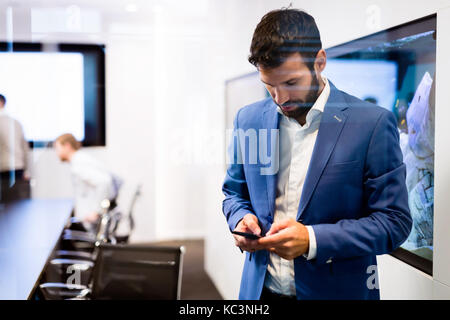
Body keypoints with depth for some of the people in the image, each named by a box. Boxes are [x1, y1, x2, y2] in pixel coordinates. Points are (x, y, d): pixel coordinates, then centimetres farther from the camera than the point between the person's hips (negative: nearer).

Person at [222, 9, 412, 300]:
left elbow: (395, 221, -12)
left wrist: (313, 240, -23)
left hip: (337, 290, -3)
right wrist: (241, 220, -9)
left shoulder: (372, 123, -13)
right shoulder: (248, 119, 0)